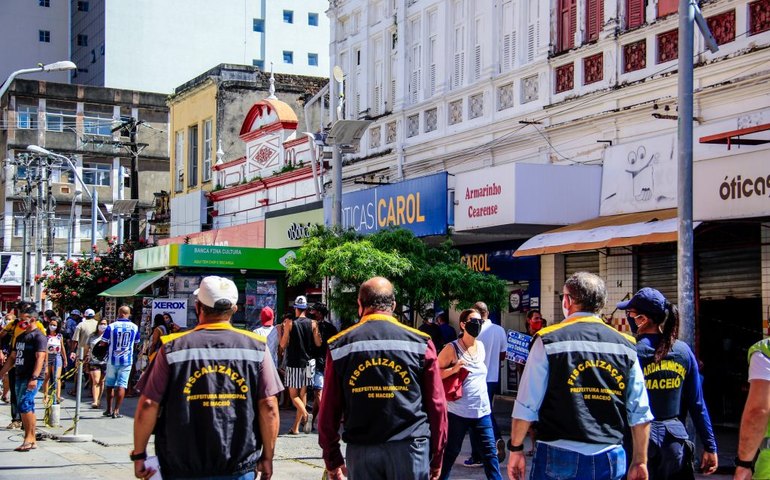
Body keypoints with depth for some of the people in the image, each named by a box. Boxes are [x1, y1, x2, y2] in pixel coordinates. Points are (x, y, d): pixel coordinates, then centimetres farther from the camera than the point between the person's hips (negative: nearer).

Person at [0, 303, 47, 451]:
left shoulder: (38, 337, -8)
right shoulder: (20, 337, 19)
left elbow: (40, 358, -18)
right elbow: (12, 358, 25)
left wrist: (34, 377, -28)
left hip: (32, 378, -9)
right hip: (20, 377, 9)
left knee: (24, 405, -18)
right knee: (25, 408, 8)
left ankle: (29, 438, -15)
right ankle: (31, 441, 12)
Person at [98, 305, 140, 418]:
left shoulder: (111, 326, -7)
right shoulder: (134, 327, -1)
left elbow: (102, 343, -4)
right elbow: (136, 342, 14)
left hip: (113, 360, 0)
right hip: (127, 361, 0)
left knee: (110, 385, 13)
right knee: (122, 385, 0)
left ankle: (109, 409, 18)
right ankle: (116, 411, -6)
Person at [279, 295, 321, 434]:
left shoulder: (290, 323, -8)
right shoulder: (313, 323, -1)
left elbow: (283, 345, -6)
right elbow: (318, 343, 3)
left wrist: (283, 330, 9)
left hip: (293, 363, -4)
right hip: (307, 363, 4)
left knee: (293, 395, 3)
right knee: (303, 394, 12)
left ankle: (305, 414, -24)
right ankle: (295, 427, 15)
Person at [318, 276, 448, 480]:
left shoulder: (340, 346, 2)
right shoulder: (420, 343, 0)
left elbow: (328, 409, 4)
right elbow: (437, 405, 2)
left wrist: (332, 459, 13)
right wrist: (437, 458, 11)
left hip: (360, 450, 1)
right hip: (409, 447, -1)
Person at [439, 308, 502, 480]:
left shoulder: (481, 347, 8)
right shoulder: (452, 349, -10)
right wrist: (453, 369, -23)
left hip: (482, 411, 5)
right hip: (458, 412, -5)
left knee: (490, 453, 3)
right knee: (450, 452, 7)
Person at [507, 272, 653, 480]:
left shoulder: (548, 341, -5)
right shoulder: (625, 346, 4)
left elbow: (526, 406, -5)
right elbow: (640, 414, 5)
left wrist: (516, 448, 6)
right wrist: (640, 462, 13)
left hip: (559, 457, -3)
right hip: (610, 461, 3)